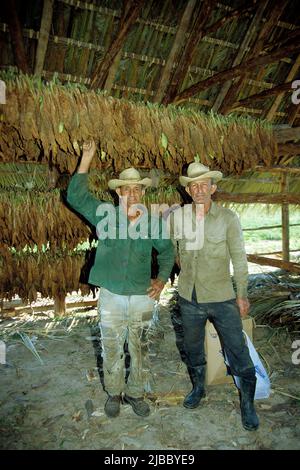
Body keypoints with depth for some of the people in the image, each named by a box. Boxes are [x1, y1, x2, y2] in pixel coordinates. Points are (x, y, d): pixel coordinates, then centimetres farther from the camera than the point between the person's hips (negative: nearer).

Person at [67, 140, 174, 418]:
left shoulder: (153, 221, 0)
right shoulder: (105, 214, -2)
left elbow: (166, 251, 13)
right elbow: (75, 196, -9)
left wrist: (162, 278, 1)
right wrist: (87, 158, -12)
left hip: (142, 297, 1)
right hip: (111, 296, 0)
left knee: (140, 349, 14)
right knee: (111, 349, 13)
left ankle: (135, 393, 35)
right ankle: (114, 393, 36)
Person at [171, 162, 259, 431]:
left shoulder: (228, 218, -9)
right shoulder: (177, 217, -3)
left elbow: (239, 257, -5)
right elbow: (170, 249, 13)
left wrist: (242, 294, -4)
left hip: (222, 298, -2)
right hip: (189, 298, 3)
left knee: (239, 353, 5)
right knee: (193, 348, 21)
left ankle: (247, 404, 29)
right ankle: (198, 388, 47)